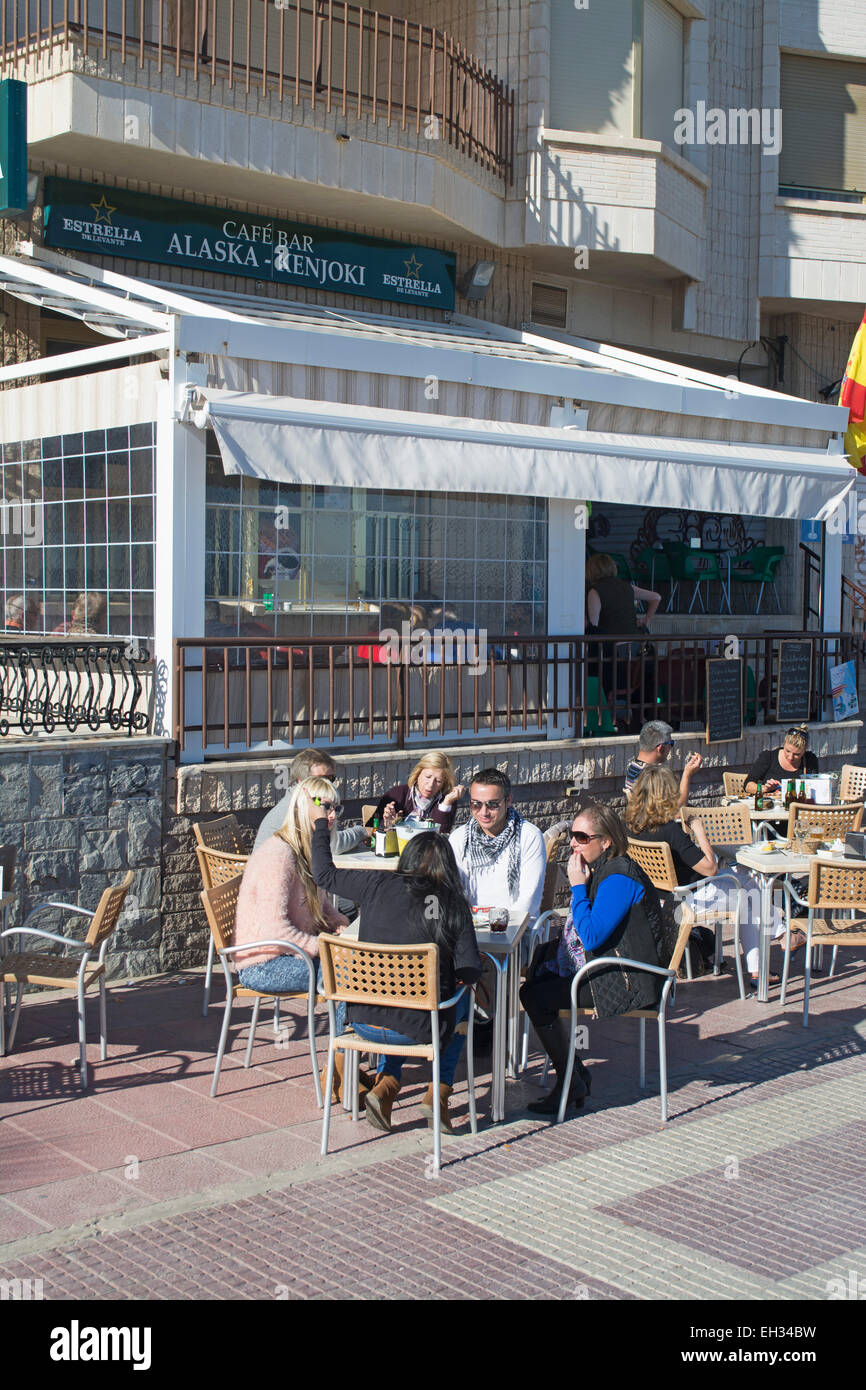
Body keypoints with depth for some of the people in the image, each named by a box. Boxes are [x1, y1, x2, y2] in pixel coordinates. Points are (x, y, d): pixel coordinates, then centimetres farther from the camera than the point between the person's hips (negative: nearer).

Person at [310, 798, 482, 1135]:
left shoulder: (378, 885, -4)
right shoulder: (454, 906, -7)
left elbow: (324, 874, 9)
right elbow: (470, 972, -10)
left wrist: (320, 824, 21)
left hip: (365, 1022, 2)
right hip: (418, 1029, -2)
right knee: (461, 997, 31)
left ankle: (387, 1082, 19)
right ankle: (438, 1093, 23)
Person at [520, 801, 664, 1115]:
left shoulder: (619, 878, -21)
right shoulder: (600, 870, 11)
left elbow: (592, 937, -27)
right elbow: (586, 934, 20)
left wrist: (578, 886, -20)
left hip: (624, 982, -11)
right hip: (601, 968, 11)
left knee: (536, 998, -14)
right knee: (535, 981, 14)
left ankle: (571, 1084, 1)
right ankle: (577, 1074, 17)